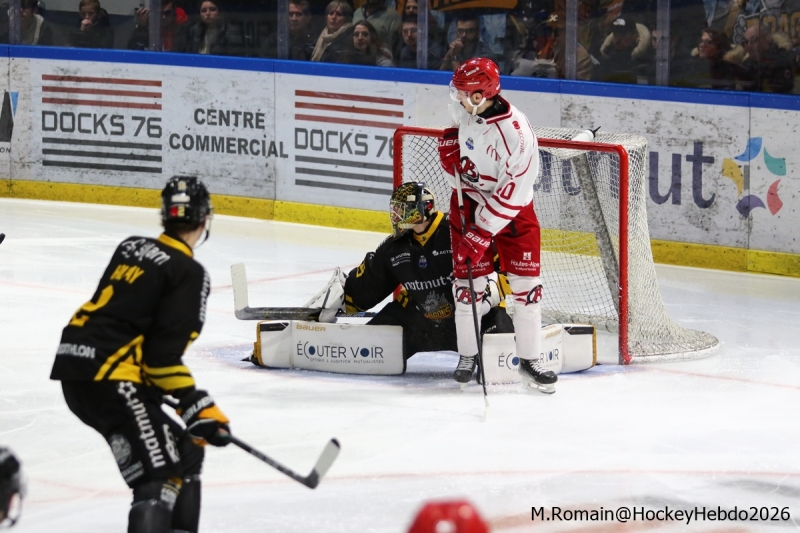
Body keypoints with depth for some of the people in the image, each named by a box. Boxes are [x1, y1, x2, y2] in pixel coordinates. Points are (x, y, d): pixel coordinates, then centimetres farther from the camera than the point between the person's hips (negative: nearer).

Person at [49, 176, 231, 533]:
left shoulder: (131, 249, 16)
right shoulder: (189, 273, -7)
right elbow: (164, 353, -15)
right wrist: (198, 408, -11)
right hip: (108, 378, -9)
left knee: (183, 451, 20)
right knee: (159, 479, -15)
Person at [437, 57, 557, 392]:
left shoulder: (517, 135, -31)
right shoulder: (465, 108, -11)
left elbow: (511, 195, -28)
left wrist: (483, 233, -28)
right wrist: (450, 143, -2)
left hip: (511, 210, -4)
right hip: (469, 200, 4)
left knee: (526, 283, -4)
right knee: (468, 278, 2)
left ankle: (529, 360, 6)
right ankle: (468, 355, 16)